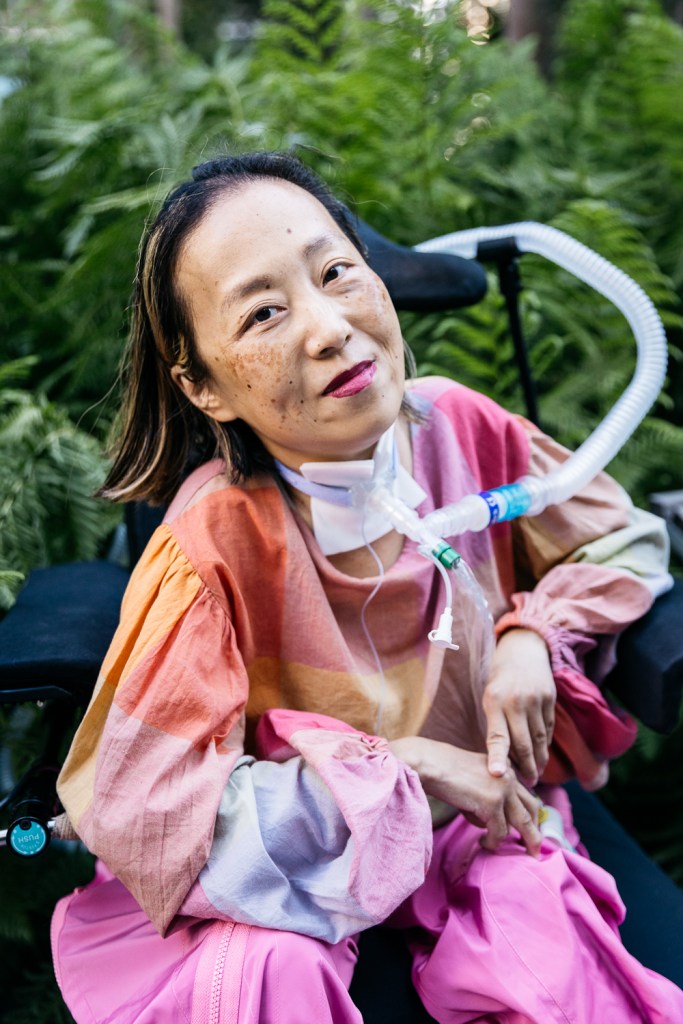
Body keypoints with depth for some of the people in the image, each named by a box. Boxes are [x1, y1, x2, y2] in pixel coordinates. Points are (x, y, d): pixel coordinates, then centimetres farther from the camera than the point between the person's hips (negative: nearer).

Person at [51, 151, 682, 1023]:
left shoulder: (460, 426, -15)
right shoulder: (215, 543, -27)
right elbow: (138, 808, -25)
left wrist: (534, 635, -17)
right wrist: (398, 767, -24)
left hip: (479, 794, 3)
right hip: (293, 853, -2)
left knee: (548, 935, -24)